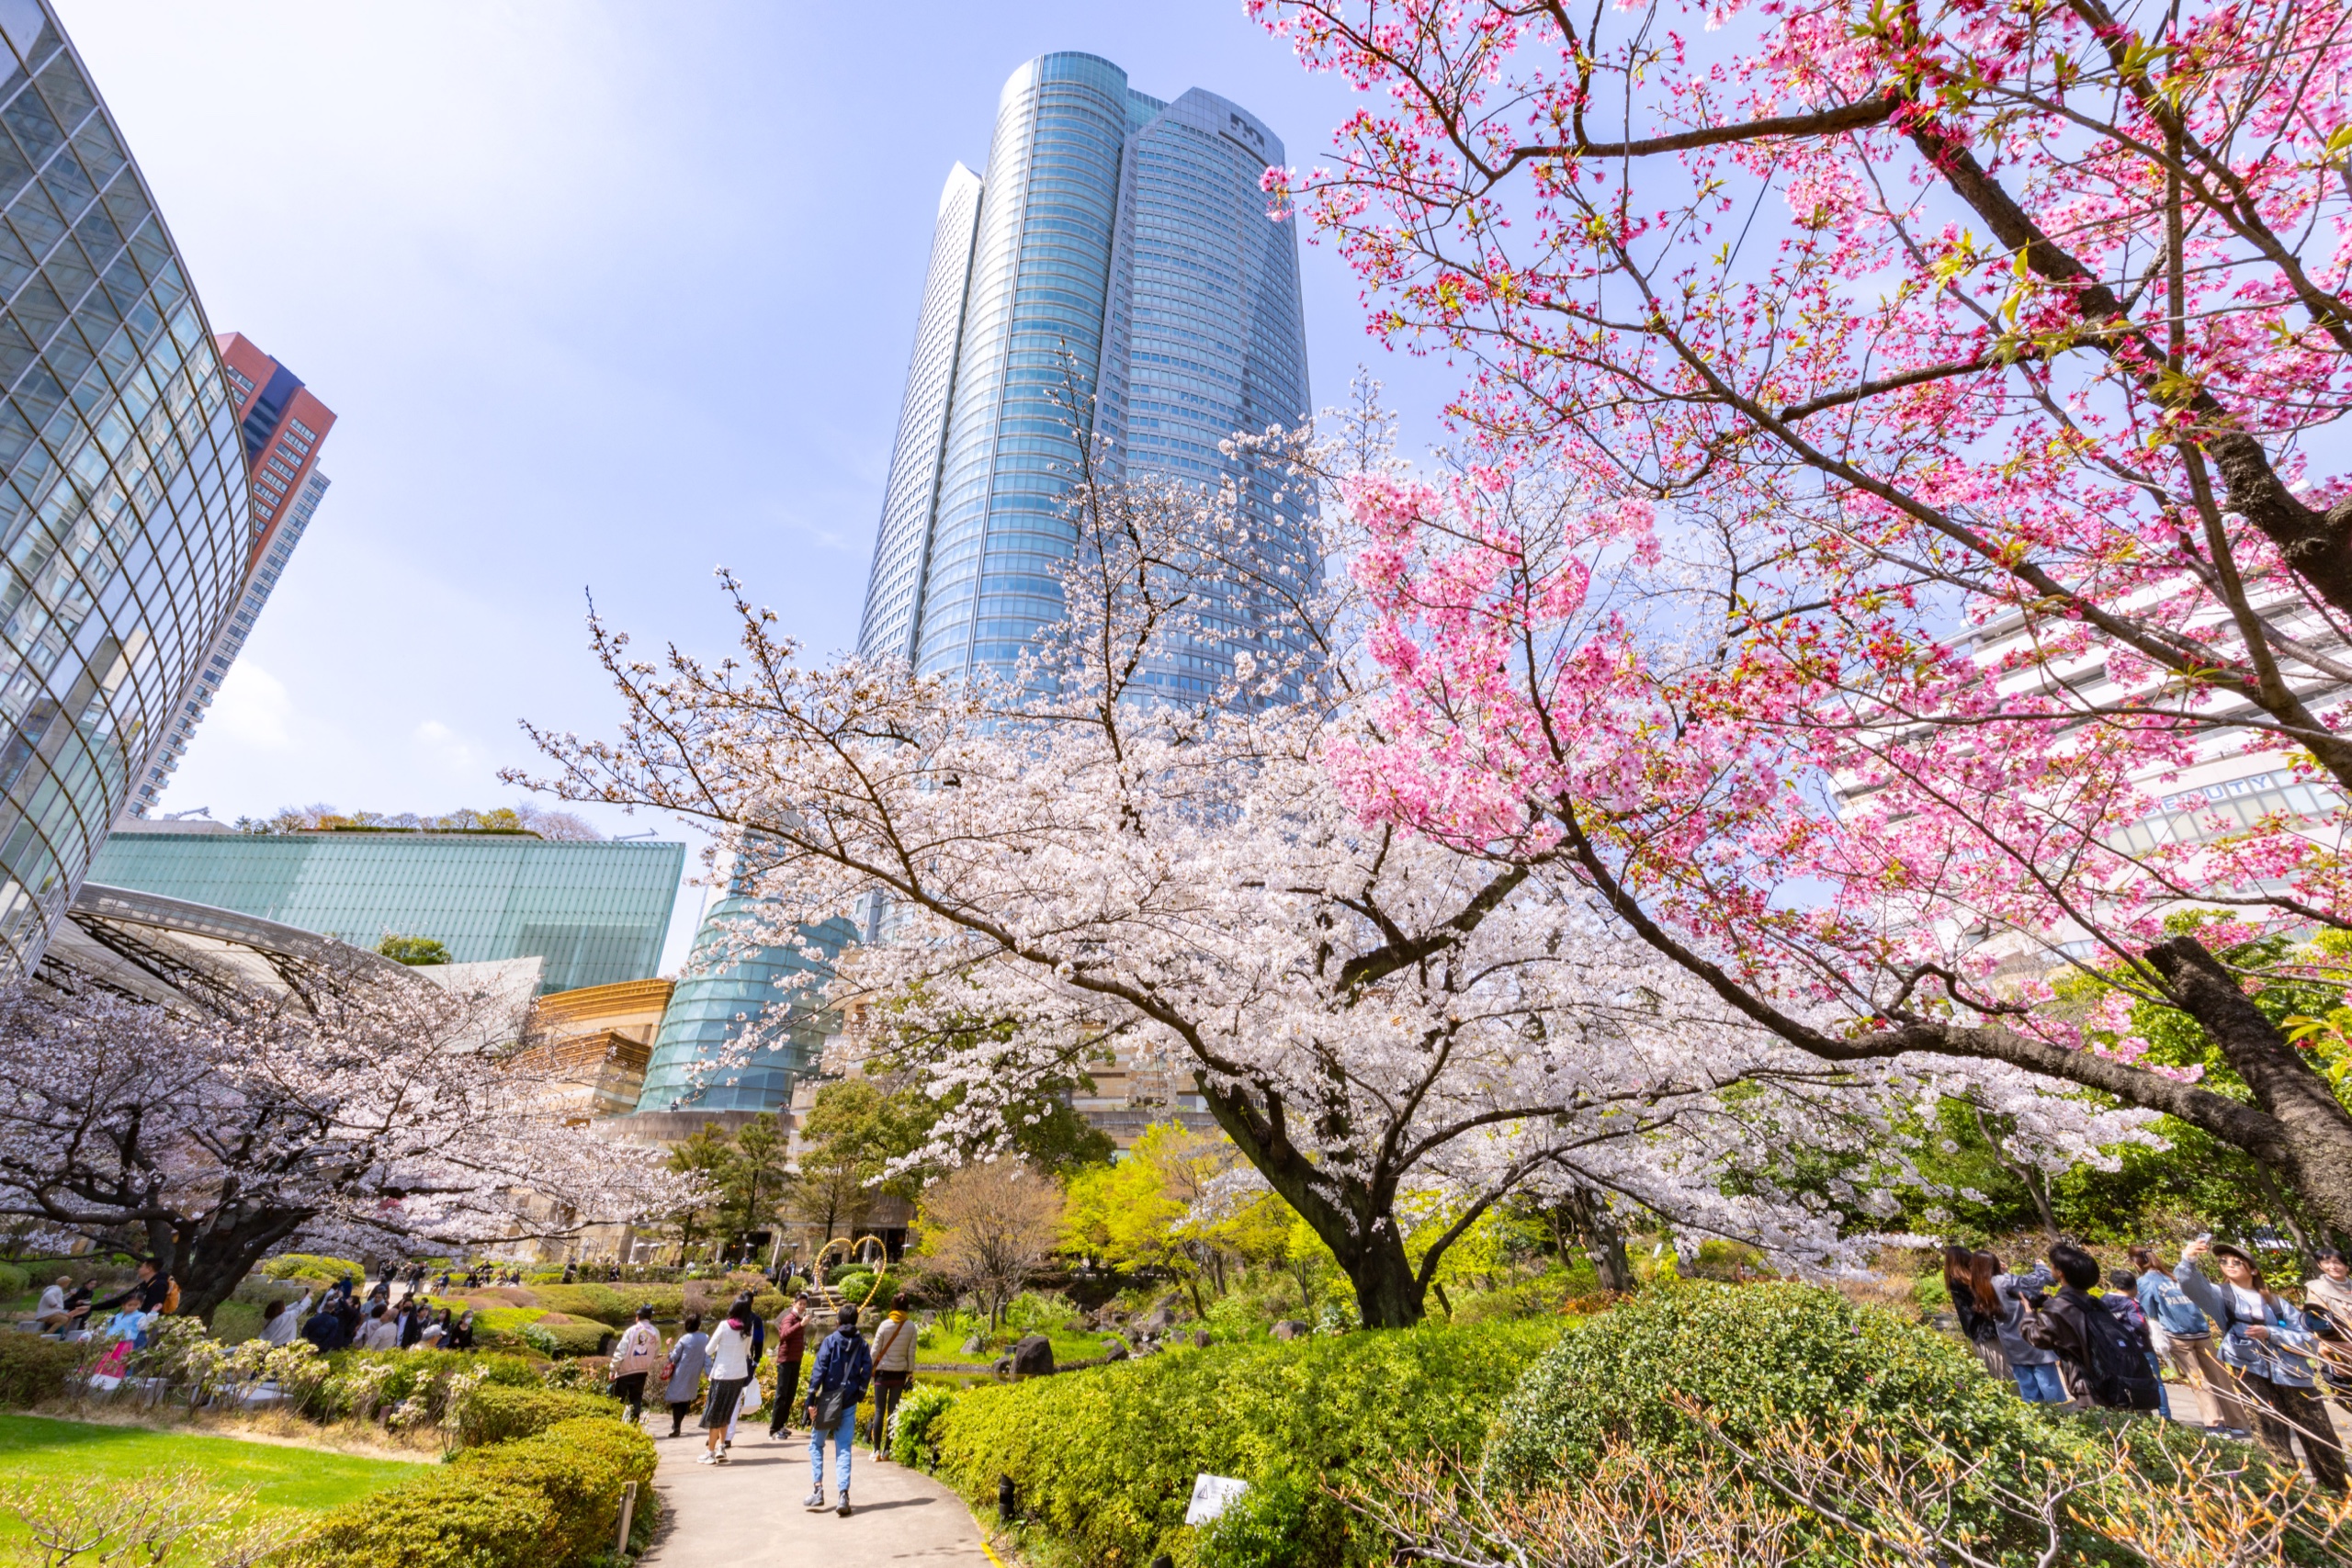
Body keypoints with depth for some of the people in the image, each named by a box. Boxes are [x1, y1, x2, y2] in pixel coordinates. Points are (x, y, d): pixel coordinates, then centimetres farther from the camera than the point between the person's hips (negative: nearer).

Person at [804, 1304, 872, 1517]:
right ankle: (843, 1495, -3)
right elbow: (867, 1371, -1)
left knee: (816, 1444, 16)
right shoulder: (862, 1345, 4)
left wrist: (811, 1399, -11)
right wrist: (859, 1394, 8)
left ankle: (817, 1490, 9)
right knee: (843, 1449, 7)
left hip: (828, 1400, -2)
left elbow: (819, 1369, -11)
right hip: (849, 1403, 2)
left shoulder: (830, 1340, -4)